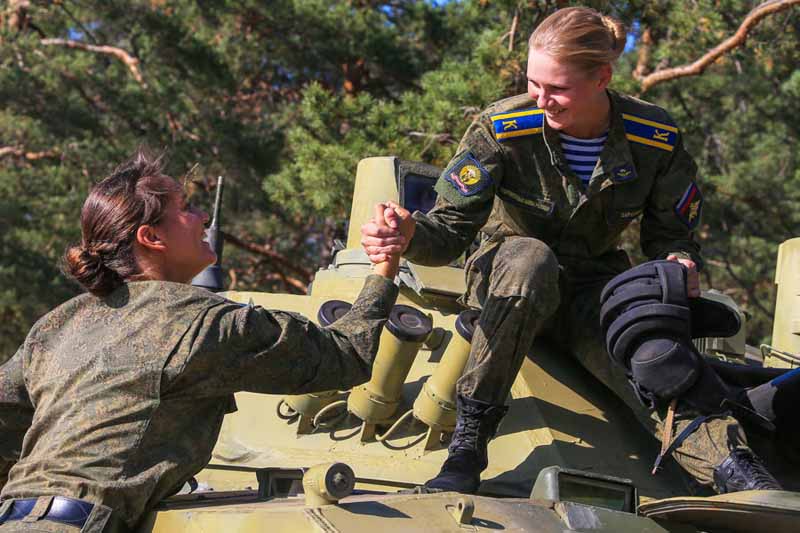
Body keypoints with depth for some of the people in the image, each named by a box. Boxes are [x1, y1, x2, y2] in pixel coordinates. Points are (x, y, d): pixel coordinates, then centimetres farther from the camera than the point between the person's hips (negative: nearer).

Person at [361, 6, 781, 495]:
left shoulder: (656, 138, -10)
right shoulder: (501, 130, -16)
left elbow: (671, 234, 0)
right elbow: (451, 227, -16)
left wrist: (681, 263, -24)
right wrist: (409, 237, -39)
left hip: (594, 290, 2)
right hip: (506, 284, -1)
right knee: (531, 257, -39)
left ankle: (734, 470, -47)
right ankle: (469, 438, -34)